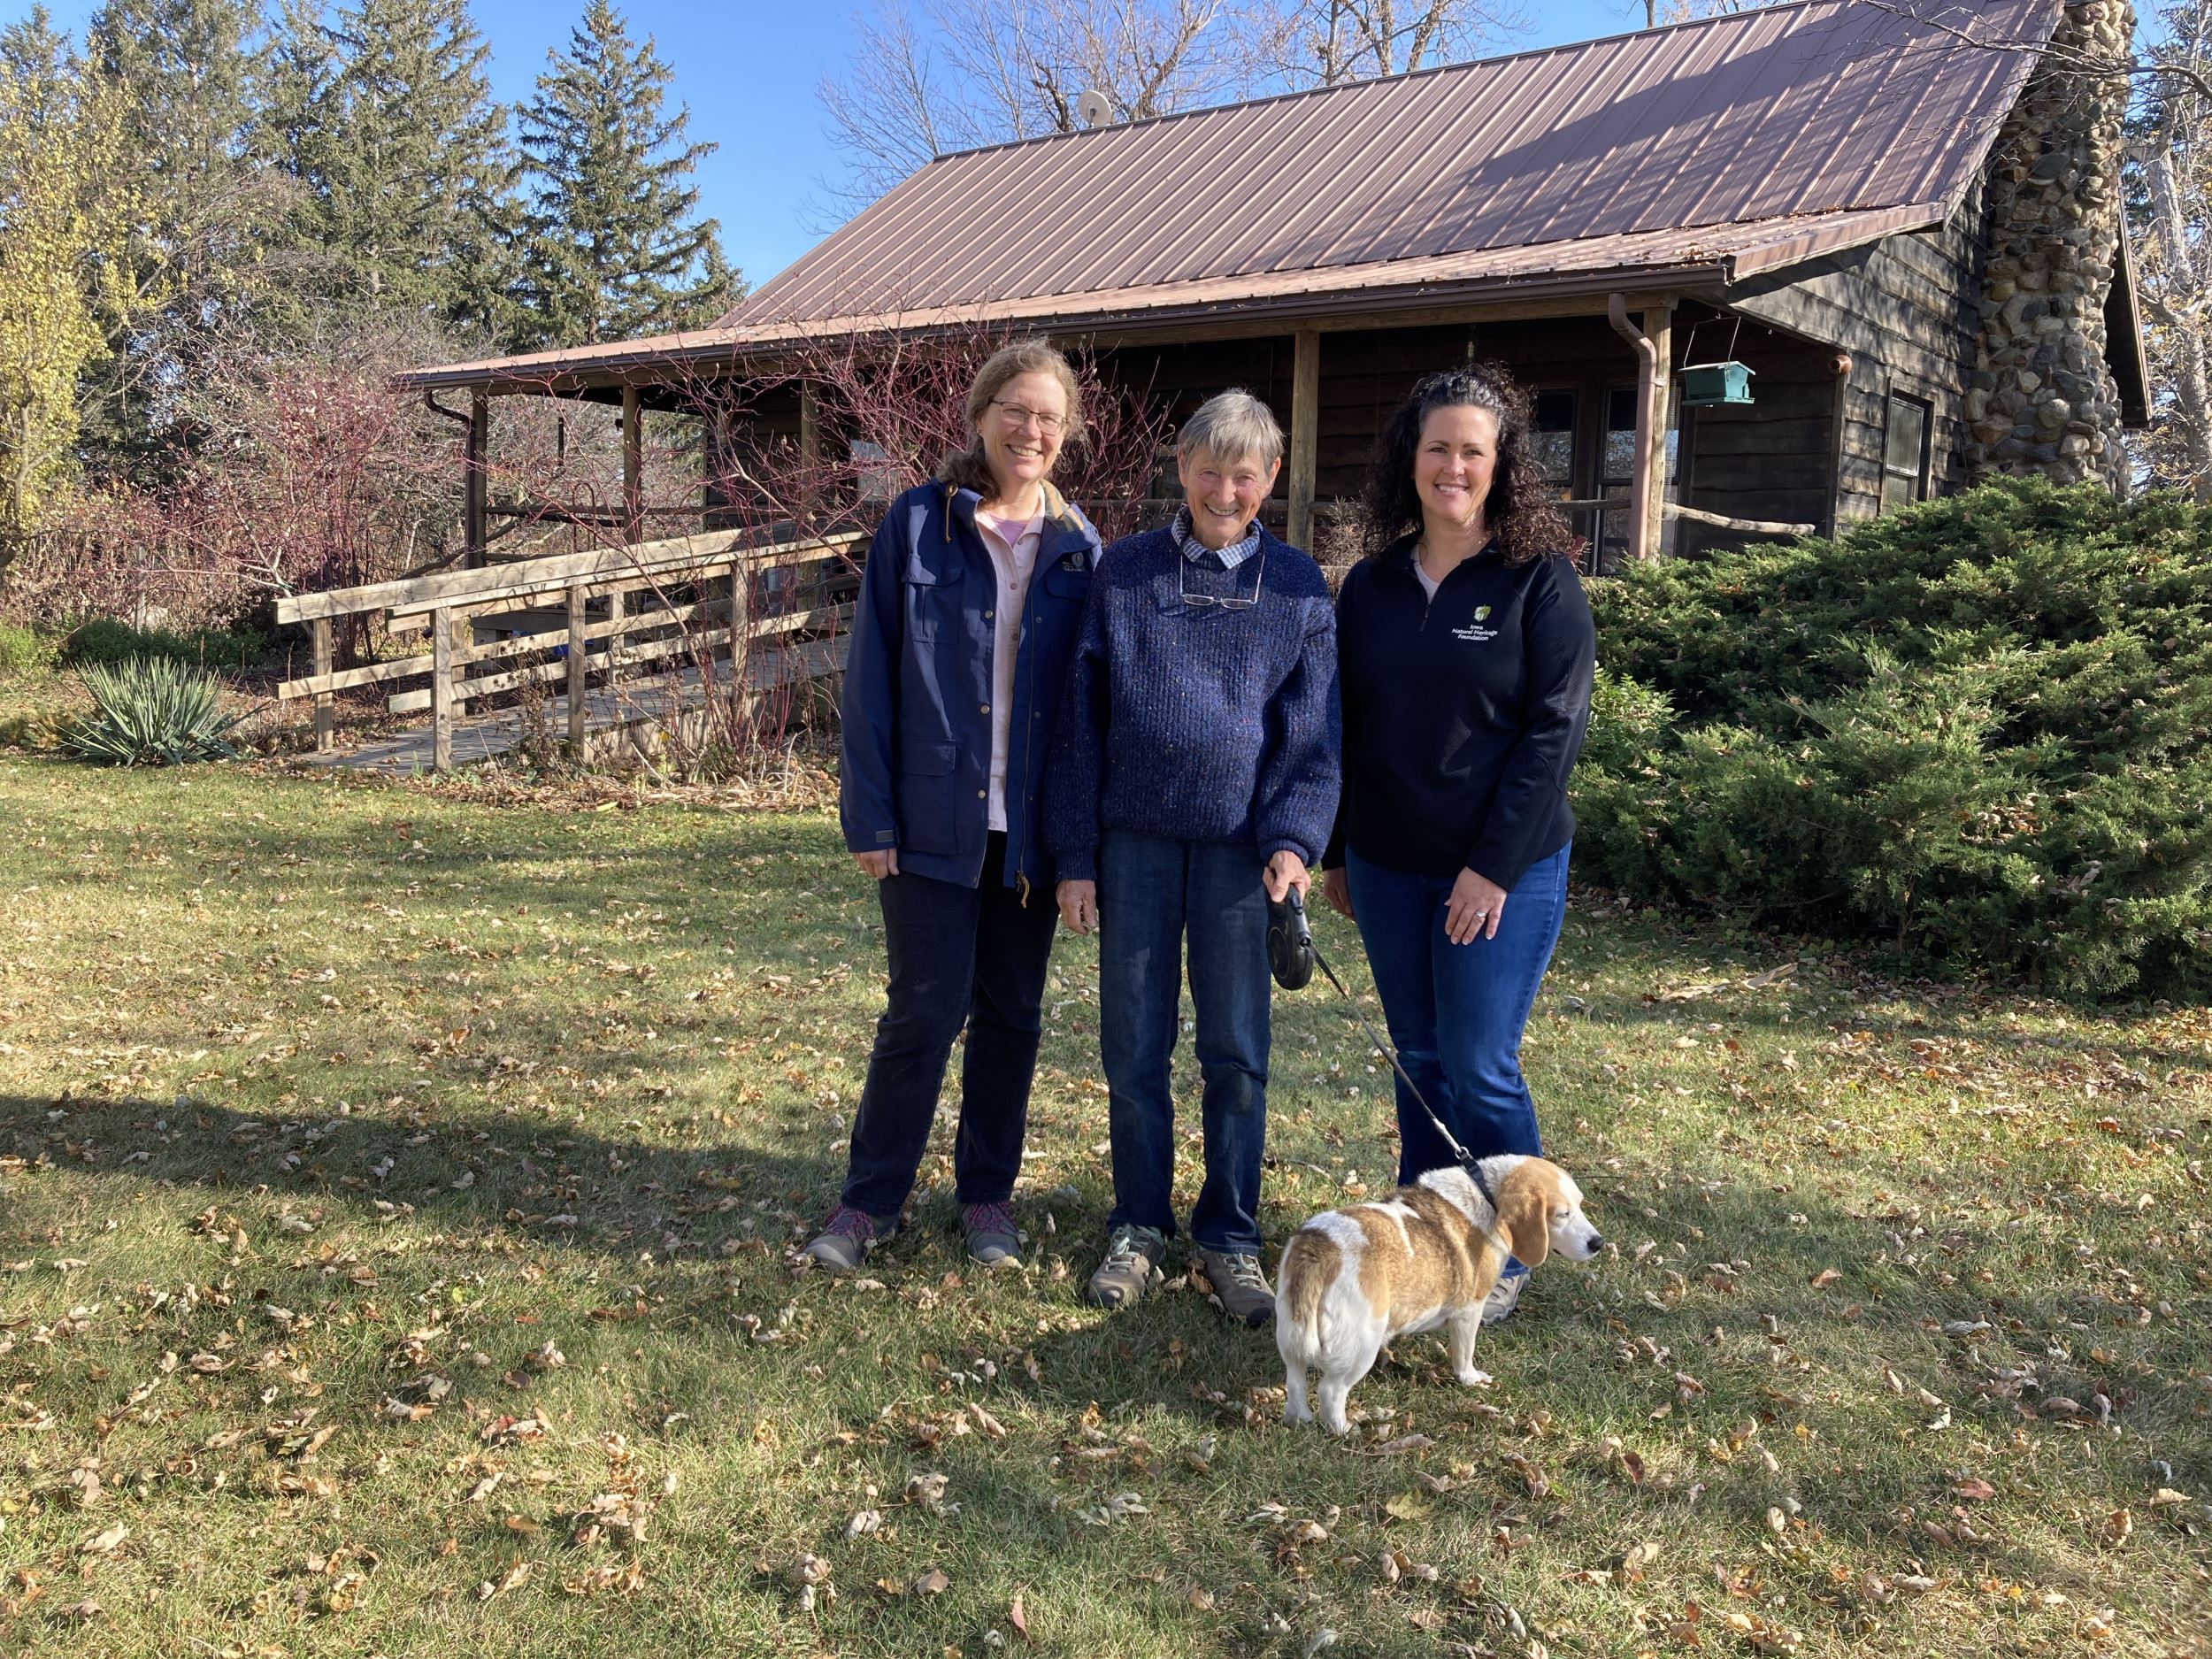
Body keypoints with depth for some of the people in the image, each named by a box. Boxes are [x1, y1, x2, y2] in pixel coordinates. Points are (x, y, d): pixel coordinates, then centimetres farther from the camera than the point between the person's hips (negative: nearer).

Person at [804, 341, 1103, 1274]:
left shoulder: (1077, 547, 5)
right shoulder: (917, 524, -2)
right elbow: (871, 676, -3)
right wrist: (871, 814, -8)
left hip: (1031, 824, 3)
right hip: (933, 819, -3)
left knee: (1012, 1013, 10)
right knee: (927, 1008, -1)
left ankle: (987, 1194, 26)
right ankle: (871, 1198, 16)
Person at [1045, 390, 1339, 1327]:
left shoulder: (1298, 589, 4)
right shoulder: (1124, 573, 3)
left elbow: (1313, 732, 3)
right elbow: (1081, 721, 3)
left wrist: (1293, 840, -12)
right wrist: (1075, 856, -1)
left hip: (1240, 847, 0)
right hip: (1135, 843, 0)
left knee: (1237, 1053, 6)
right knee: (1133, 1048, 7)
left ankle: (1230, 1237, 21)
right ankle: (1139, 1227, 23)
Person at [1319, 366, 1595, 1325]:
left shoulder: (1541, 582, -7)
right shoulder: (1372, 584, 7)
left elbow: (1554, 730, -11)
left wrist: (1495, 865, -16)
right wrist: (1335, 851, 12)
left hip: (1505, 869, -4)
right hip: (1387, 867, 5)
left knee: (1480, 1069, -1)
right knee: (1418, 1061, 13)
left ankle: (1505, 1257, 17)